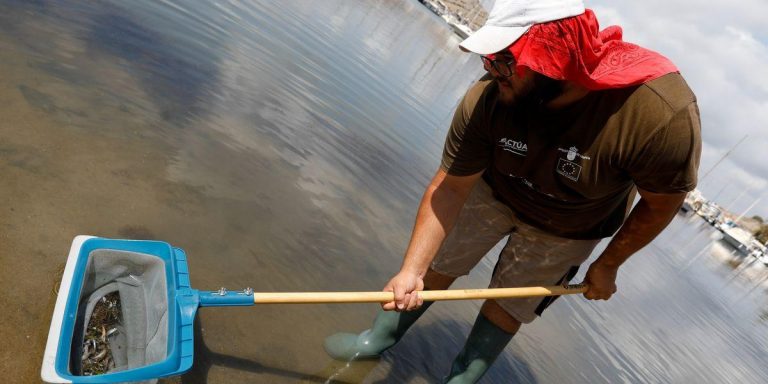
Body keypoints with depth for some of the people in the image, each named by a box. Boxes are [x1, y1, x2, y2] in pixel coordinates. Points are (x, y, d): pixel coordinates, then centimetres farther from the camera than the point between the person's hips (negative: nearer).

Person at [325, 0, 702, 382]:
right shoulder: (487, 99, -34)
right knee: (436, 264, 8)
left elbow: (662, 204, -19)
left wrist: (607, 265, -6)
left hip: (566, 227, -1)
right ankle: (380, 337, 33)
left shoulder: (663, 112, -38)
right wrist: (411, 270, -30)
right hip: (493, 190, 2)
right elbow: (448, 188, -24)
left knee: (508, 306, 9)